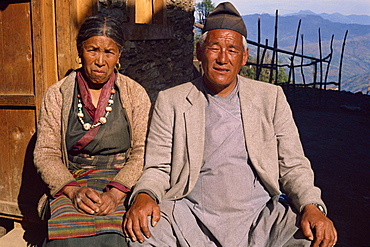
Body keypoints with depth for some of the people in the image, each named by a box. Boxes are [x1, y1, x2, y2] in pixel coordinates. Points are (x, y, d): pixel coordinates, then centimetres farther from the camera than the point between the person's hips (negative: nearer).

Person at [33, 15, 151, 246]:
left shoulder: (135, 93, 5)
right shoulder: (57, 95, 7)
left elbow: (143, 152, -2)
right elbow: (45, 153, 3)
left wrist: (115, 192, -18)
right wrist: (73, 190, -14)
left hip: (122, 182, 0)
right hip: (71, 182, 1)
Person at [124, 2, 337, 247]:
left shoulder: (271, 98, 8)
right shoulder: (170, 102, 5)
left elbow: (293, 166, 7)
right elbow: (158, 168, 4)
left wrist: (311, 206, -13)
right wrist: (144, 195, -18)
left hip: (260, 217, 1)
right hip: (192, 216, 0)